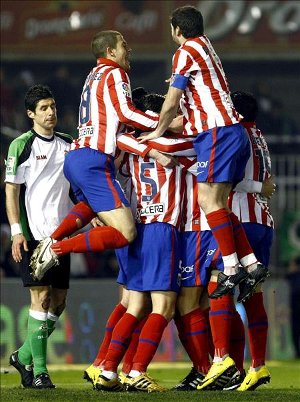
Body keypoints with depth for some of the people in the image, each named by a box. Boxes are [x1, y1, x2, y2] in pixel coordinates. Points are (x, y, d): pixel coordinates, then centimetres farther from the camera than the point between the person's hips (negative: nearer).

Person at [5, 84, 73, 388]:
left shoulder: (68, 144, 13)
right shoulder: (21, 146, -3)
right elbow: (11, 191, -4)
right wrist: (16, 231, -12)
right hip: (32, 234, -6)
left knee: (59, 300, 5)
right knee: (41, 296, -11)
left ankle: (24, 356, 21)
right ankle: (39, 369, -9)